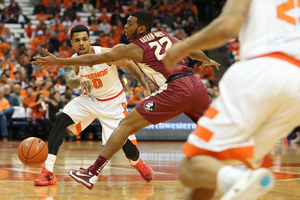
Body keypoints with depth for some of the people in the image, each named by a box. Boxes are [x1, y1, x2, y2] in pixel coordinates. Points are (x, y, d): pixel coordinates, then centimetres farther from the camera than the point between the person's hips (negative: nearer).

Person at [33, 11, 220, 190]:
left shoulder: (133, 48, 5)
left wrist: (58, 61, 6)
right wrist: (208, 60, 57)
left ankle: (92, 174, -6)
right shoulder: (166, 36, 21)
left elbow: (93, 59, 2)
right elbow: (194, 51, 35)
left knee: (127, 124, -2)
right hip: (196, 83, 6)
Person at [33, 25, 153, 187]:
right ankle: (48, 172, -23)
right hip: (90, 99, 3)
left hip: (113, 102, -2)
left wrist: (146, 88, -6)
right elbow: (70, 82, -37)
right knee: (61, 119, -22)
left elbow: (131, 65, -8)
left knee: (127, 145, -10)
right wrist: (80, 80, -61)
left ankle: (137, 163, 30)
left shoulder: (107, 54, -24)